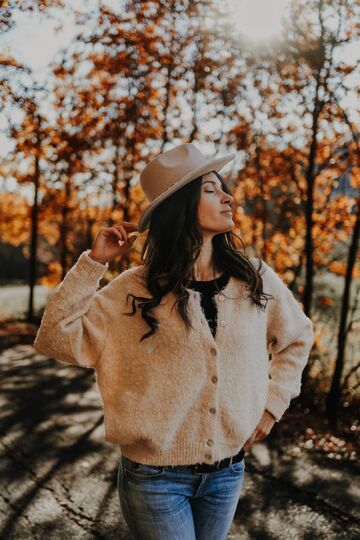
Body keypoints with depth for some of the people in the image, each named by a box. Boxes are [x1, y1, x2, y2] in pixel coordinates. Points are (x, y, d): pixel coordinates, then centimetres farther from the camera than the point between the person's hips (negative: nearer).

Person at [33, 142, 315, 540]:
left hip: (228, 473, 4)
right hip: (155, 476, -3)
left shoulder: (256, 279, -3)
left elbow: (297, 337, 14)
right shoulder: (136, 289, -11)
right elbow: (56, 339, -15)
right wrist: (94, 262, -20)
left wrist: (273, 403, 5)